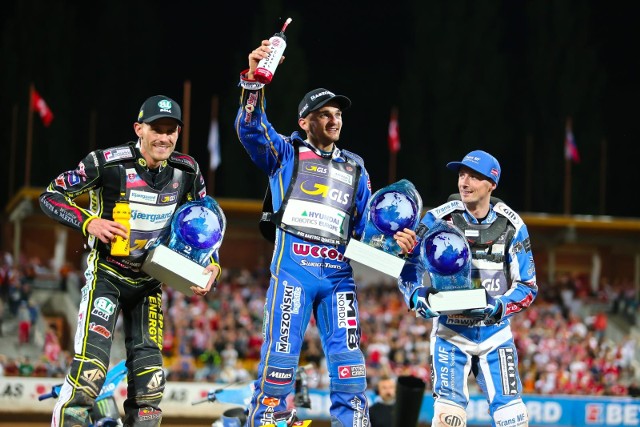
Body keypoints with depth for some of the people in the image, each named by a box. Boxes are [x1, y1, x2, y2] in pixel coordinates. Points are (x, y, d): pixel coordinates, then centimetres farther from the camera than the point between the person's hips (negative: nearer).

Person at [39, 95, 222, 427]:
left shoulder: (186, 171, -4)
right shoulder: (107, 163, -18)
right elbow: (50, 197, -11)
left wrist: (212, 267, -5)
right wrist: (89, 223, -25)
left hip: (149, 283, 5)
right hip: (106, 275, -5)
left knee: (149, 384, 2)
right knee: (89, 372, -19)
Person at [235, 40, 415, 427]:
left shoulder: (354, 169, 23)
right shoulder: (286, 152, 12)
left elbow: (366, 224, 21)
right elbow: (251, 128, -7)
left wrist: (393, 240, 0)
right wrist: (253, 82, -22)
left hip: (339, 273, 4)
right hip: (294, 267, -3)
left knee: (348, 362, -4)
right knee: (280, 355, -10)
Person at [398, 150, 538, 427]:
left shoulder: (511, 226, -3)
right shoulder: (438, 219, -6)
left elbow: (527, 286, -2)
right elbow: (410, 268, -4)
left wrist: (497, 307, -20)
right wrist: (419, 297, -25)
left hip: (495, 333, 1)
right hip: (450, 331, -1)